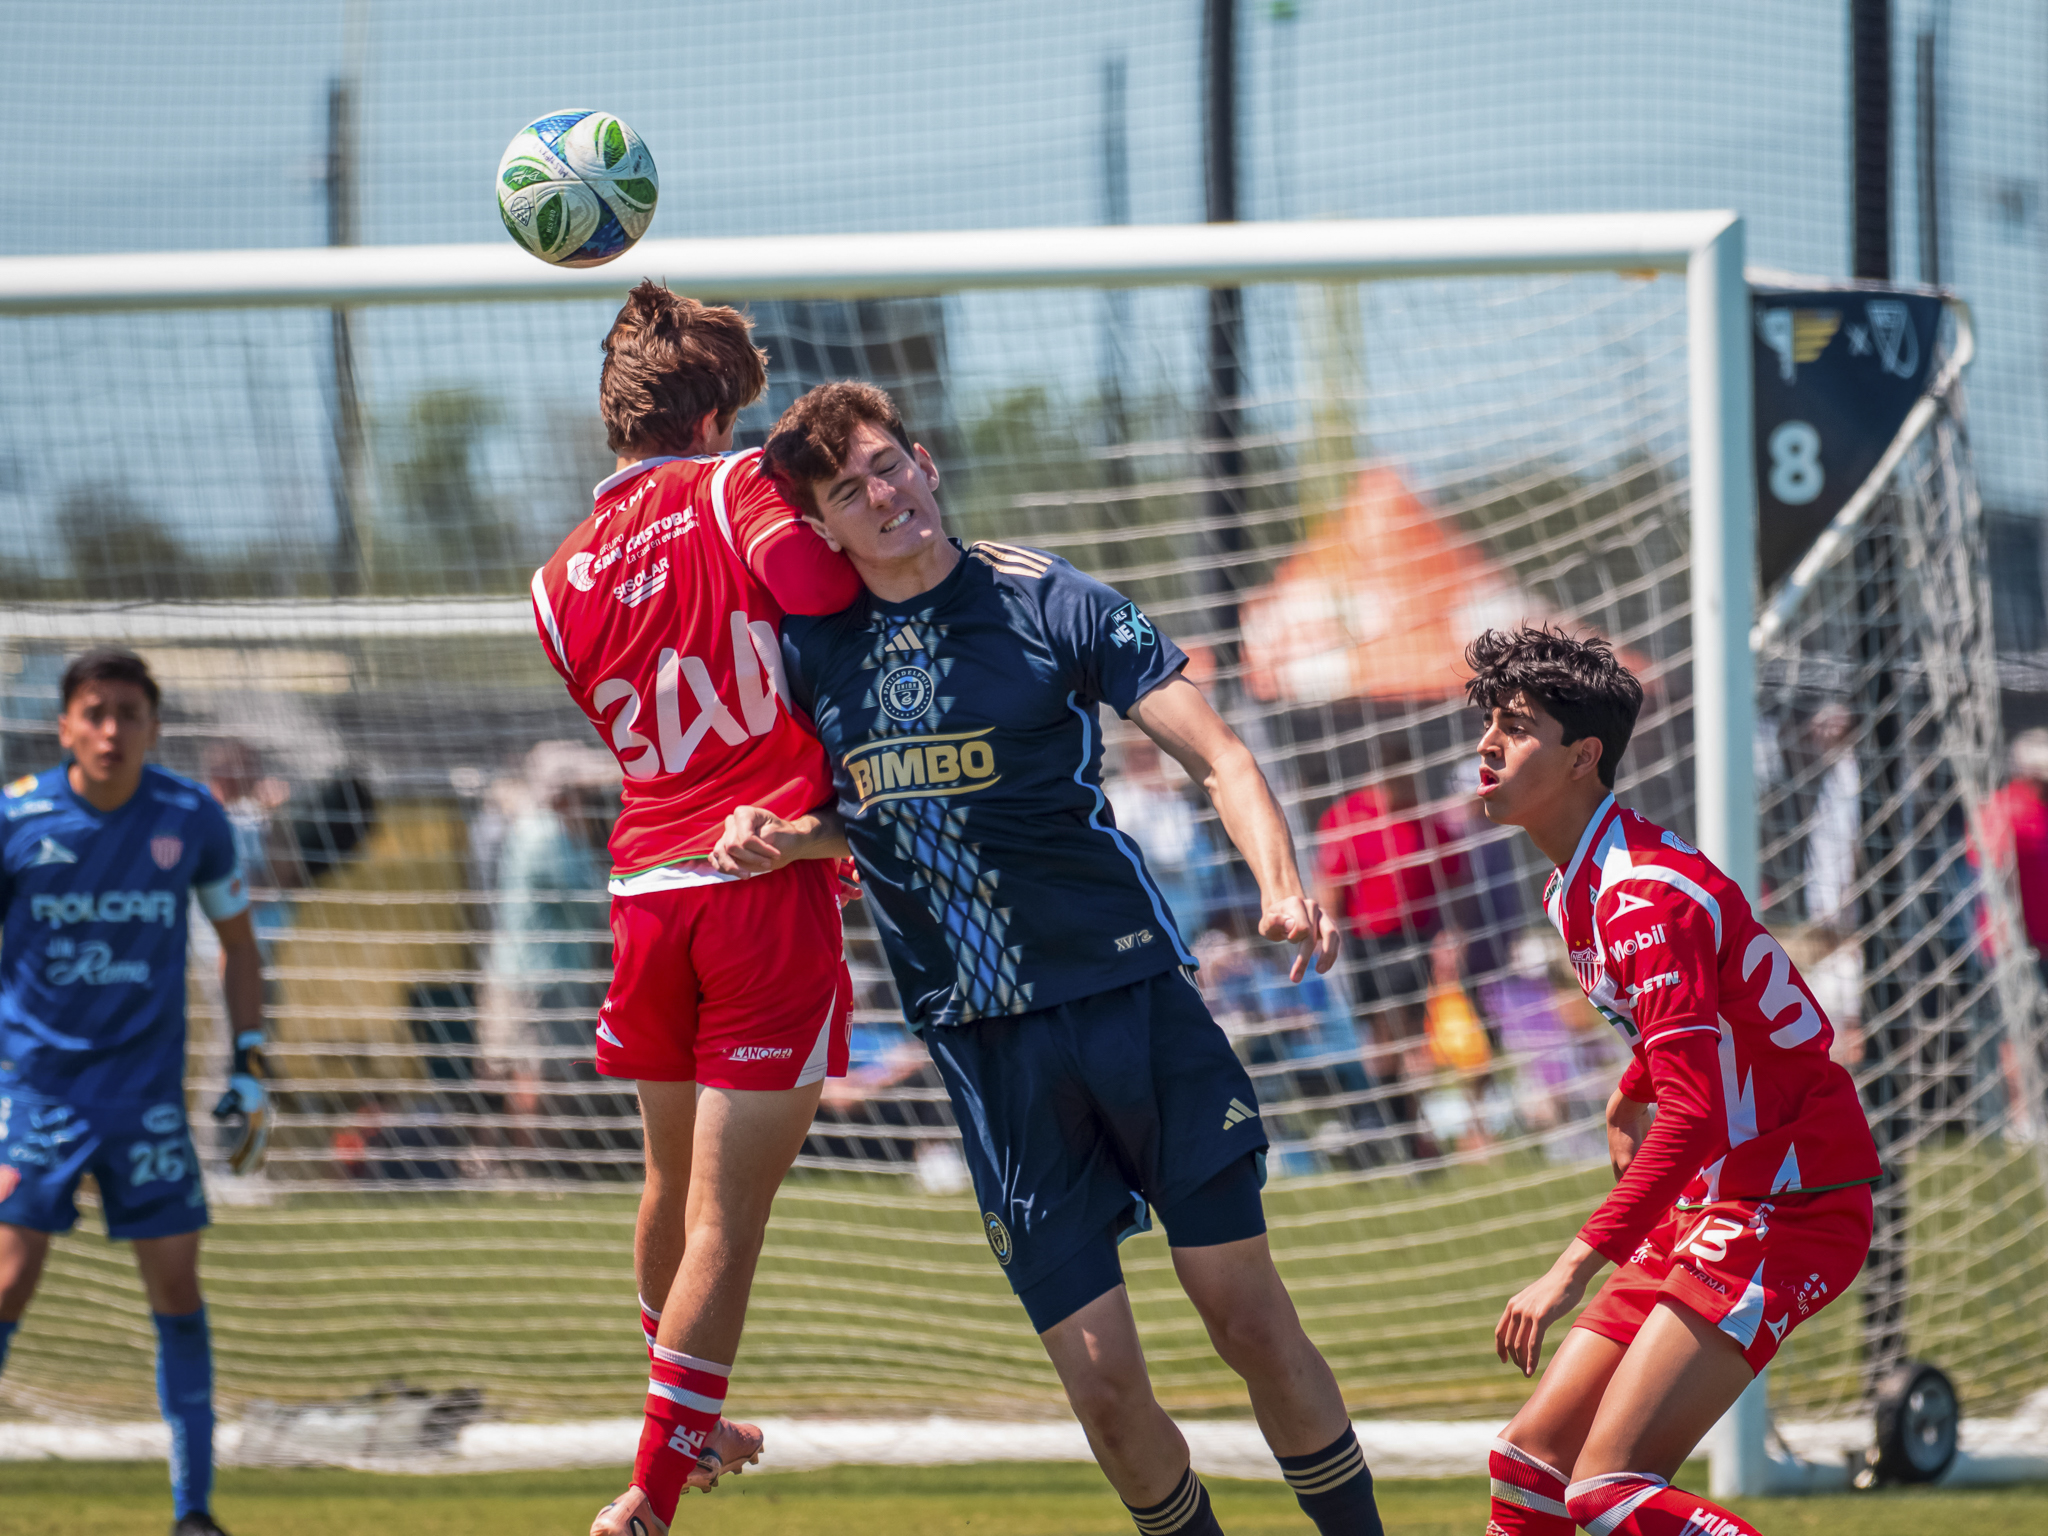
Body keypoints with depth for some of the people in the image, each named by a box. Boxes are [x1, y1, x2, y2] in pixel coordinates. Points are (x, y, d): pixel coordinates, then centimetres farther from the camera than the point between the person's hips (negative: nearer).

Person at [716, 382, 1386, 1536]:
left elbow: (1219, 756, -6)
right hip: (982, 1042, 2)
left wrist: (1282, 883, -24)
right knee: (1103, 1380, -4)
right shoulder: (813, 648, 7)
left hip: (1134, 997, -2)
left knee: (1249, 1317, -4)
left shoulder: (1045, 600, -3)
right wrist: (774, 838, 2)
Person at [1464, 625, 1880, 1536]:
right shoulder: (1577, 886, 10)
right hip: (1712, 1209, 10)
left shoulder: (1644, 896, -21)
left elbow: (1693, 1116, -29)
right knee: (1530, 1461, 4)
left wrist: (1578, 1265, -33)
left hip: (1787, 1211, -10)